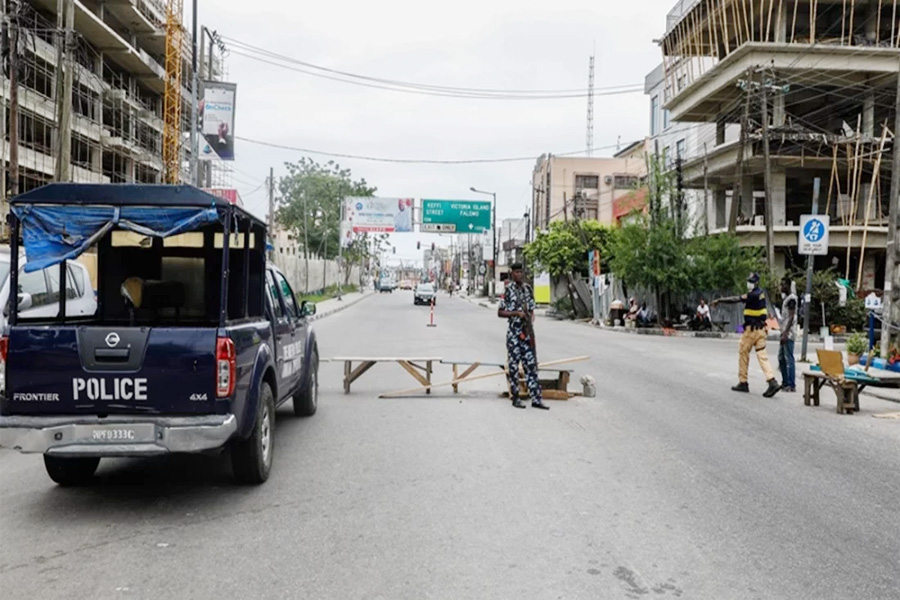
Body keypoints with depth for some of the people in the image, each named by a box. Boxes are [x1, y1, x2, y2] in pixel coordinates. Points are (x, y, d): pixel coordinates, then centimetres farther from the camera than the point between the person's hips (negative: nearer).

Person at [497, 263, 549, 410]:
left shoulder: (527, 288, 11)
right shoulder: (508, 290, -6)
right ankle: (515, 398, 11)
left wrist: (530, 318, 0)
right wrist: (516, 313, -17)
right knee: (513, 365, 2)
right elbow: (500, 312, -6)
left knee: (531, 364, 4)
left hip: (527, 331, 5)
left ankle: (536, 398, 6)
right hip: (513, 333, -5)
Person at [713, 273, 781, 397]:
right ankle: (772, 382, -10)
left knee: (743, 354, 6)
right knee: (762, 355, 2)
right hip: (760, 329, 8)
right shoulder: (761, 293, 11)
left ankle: (743, 383, 14)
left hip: (751, 329, -8)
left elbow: (736, 300, -17)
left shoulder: (753, 295, -16)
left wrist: (719, 300, -10)